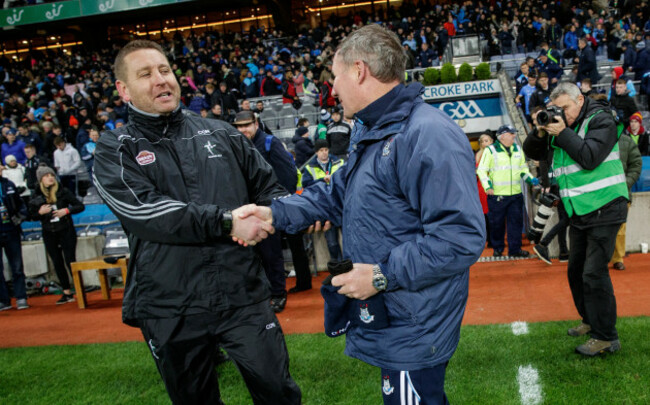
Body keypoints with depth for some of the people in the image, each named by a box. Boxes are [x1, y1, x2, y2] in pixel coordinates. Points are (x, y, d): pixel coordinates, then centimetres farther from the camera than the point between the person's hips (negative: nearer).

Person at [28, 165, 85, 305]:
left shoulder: (63, 192, -3)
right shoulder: (36, 196, 2)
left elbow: (80, 206, -1)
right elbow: (32, 215, 8)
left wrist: (66, 210, -16)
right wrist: (40, 212, -13)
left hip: (66, 231, -3)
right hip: (49, 234, 3)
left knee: (70, 261, -6)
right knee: (57, 264, 7)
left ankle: (79, 290, -1)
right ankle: (66, 292, 16)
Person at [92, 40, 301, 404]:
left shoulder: (220, 134, 9)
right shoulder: (116, 149, 1)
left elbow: (270, 188, 13)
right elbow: (143, 210, -16)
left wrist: (269, 214, -9)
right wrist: (228, 221, -20)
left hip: (244, 295, 1)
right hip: (171, 309, -1)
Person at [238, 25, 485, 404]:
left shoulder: (428, 135, -25)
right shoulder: (369, 133, 10)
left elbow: (462, 237, -28)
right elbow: (337, 193, 16)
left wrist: (382, 275, -24)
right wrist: (276, 212, 3)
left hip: (413, 329, -9)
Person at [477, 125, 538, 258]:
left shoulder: (518, 149, 14)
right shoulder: (490, 150, -4)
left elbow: (523, 169, 24)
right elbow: (481, 170, -5)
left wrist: (531, 179, 8)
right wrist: (487, 186, -17)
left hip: (516, 193, 5)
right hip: (497, 195, -5)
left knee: (516, 221, 4)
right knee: (497, 222, 3)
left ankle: (515, 249, 12)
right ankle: (498, 248, 18)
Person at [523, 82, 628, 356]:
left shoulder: (601, 120, -9)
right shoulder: (559, 125, 8)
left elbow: (589, 158, -22)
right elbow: (532, 153, 9)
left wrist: (563, 133, -20)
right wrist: (540, 133, -9)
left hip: (604, 209, -7)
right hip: (578, 212, 7)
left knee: (594, 273, -10)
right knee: (576, 269, 14)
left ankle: (607, 338, 0)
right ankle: (590, 321, 32)